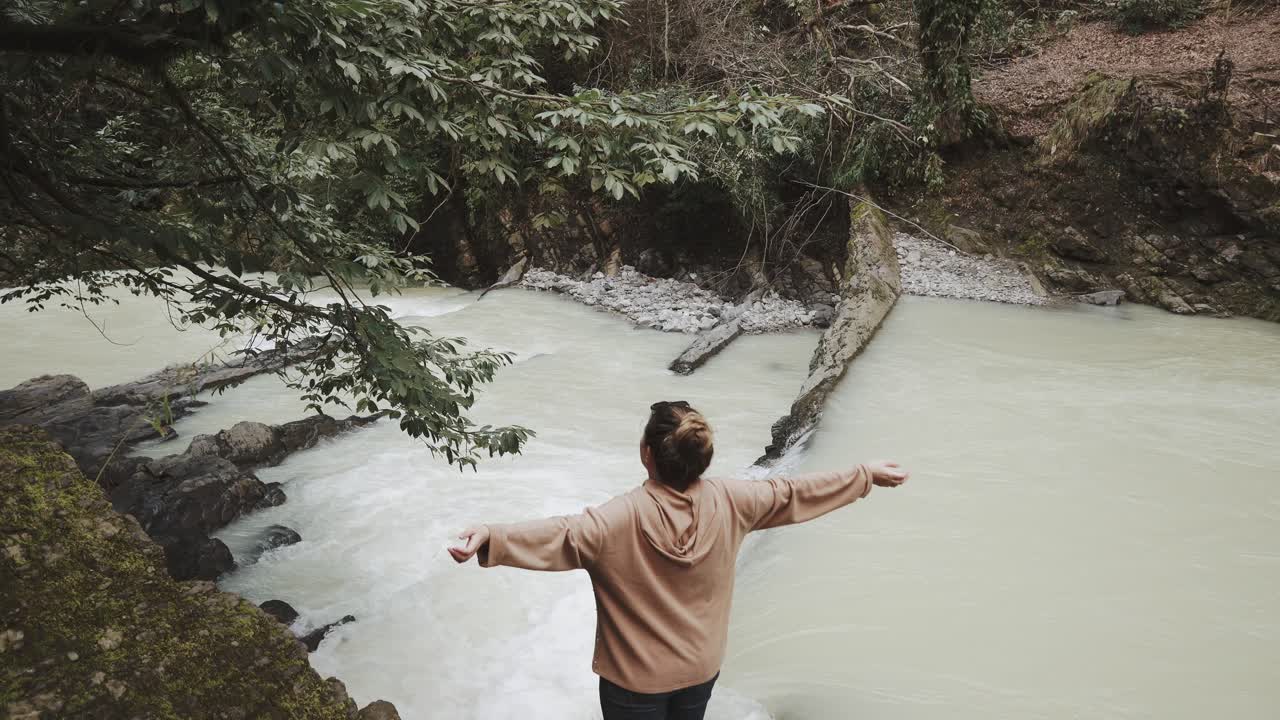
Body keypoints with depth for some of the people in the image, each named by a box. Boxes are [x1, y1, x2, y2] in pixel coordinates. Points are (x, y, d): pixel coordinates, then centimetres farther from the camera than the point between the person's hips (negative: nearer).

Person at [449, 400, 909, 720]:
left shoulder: (625, 518, -30)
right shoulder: (728, 503, -15)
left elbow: (561, 535, -45)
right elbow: (794, 494, -4)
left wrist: (490, 537, -59)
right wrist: (867, 475, 9)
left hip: (636, 677, -4)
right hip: (701, 667, 4)